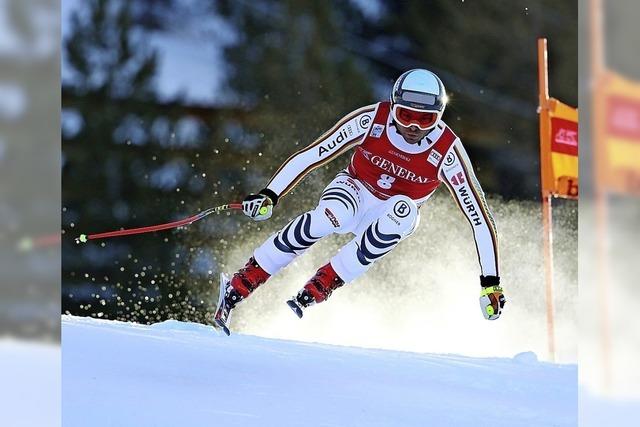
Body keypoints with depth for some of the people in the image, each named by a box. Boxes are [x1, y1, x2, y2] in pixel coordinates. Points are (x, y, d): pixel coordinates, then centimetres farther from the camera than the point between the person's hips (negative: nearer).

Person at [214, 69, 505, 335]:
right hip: (355, 190, -1)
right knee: (330, 217, -37)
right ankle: (236, 289, -31)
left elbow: (479, 217, -21)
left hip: (392, 216, 1)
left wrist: (490, 283, -23)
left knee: (404, 210, -37)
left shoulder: (447, 152, -25)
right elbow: (311, 155, -19)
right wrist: (269, 195, -28)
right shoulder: (371, 120, -24)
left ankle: (312, 293, -32)